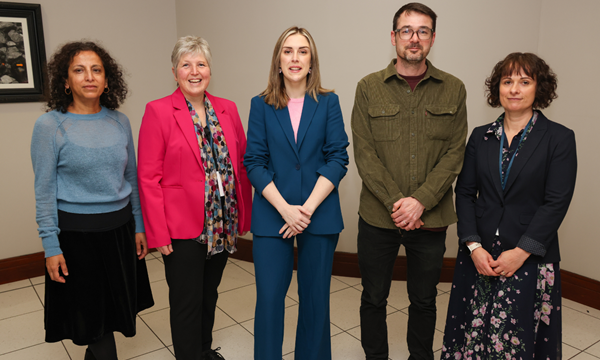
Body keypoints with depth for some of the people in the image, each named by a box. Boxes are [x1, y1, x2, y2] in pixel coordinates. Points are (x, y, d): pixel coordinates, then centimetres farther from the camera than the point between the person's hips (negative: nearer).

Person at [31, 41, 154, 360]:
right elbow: (44, 190, -7)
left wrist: (139, 226, 8)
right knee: (91, 313, 8)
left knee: (118, 307, 15)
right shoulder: (50, 125, -8)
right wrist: (51, 246, -9)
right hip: (76, 231, -4)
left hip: (120, 227, 4)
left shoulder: (119, 122, 2)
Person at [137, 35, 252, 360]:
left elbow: (241, 163, 8)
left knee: (209, 295, 21)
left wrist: (243, 216, 4)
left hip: (223, 225, 5)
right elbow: (148, 177, -10)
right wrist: (158, 232, -13)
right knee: (187, 303, 8)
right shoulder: (158, 111, -8)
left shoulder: (227, 109, 6)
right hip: (183, 229, -5)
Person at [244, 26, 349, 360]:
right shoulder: (261, 105, 4)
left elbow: (338, 158, -3)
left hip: (320, 215, 0)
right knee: (269, 298, 3)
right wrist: (285, 208, -13)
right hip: (272, 215, 0)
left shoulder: (328, 102, 3)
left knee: (315, 298, 10)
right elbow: (254, 162, -2)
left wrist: (308, 208, -13)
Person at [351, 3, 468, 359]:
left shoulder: (453, 90, 3)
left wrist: (420, 201, -14)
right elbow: (364, 153, -5)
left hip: (431, 218, 1)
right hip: (378, 217, 0)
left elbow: (455, 153, -2)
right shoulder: (369, 88, 0)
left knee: (424, 300, 17)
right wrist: (395, 202, -14)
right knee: (374, 298, 14)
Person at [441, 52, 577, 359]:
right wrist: (473, 246, -7)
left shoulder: (559, 138, -2)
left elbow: (556, 203, -8)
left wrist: (521, 252, -14)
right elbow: (464, 193, 3)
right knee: (472, 334, 8)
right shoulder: (480, 136, 7)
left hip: (530, 261, -2)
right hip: (478, 256, 3)